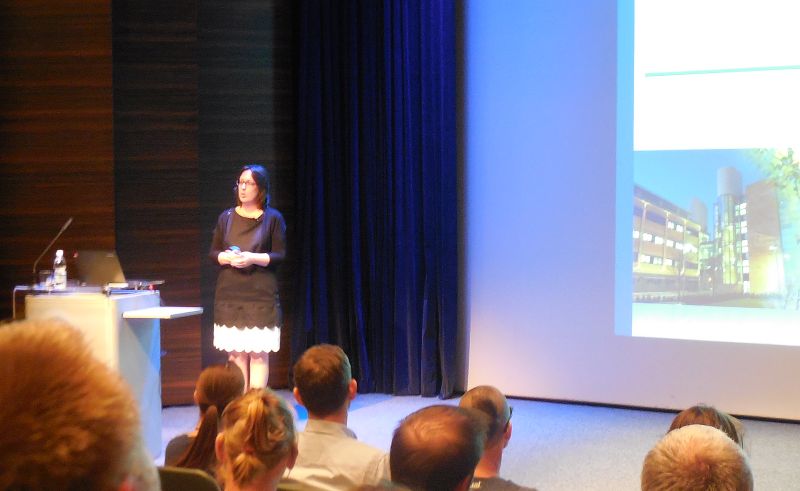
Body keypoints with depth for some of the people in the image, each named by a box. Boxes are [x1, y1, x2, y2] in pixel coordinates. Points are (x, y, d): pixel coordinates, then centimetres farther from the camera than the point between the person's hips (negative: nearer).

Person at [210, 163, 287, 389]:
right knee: (235, 352, 2)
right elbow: (213, 252, 11)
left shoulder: (273, 218, 1)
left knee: (259, 353, -3)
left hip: (261, 295, -3)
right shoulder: (226, 217, 10)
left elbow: (280, 256, -2)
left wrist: (253, 258, -17)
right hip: (230, 295, 3)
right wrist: (227, 257, -11)